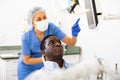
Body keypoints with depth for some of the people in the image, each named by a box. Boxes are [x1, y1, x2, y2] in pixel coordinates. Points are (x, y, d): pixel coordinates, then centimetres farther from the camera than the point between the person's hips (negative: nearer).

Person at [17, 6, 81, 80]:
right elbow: (26, 60, -17)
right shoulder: (26, 37, -28)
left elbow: (71, 42, -23)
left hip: (44, 67, 3)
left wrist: (74, 34, -44)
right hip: (28, 69, -2)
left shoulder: (51, 27, -23)